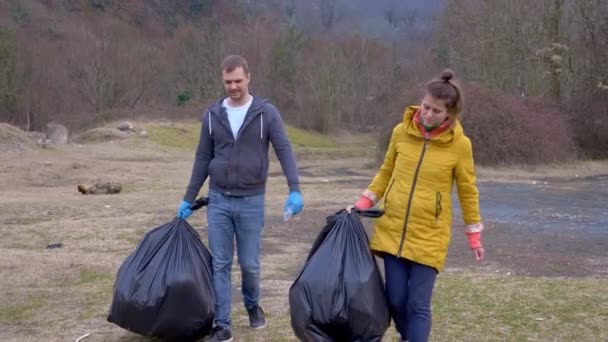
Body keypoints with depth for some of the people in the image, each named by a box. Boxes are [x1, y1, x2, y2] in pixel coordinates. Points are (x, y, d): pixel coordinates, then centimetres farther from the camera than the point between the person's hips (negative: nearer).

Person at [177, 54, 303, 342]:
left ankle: (253, 305, 35)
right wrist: (188, 199, 10)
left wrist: (295, 190, -24)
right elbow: (203, 159, 9)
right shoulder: (212, 115, 3)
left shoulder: (266, 113, -5)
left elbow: (284, 151, -11)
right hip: (218, 200, 2)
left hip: (251, 201, -2)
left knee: (250, 263, 6)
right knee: (219, 264, 2)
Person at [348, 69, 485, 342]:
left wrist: (474, 235, 5)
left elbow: (468, 191, 3)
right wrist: (363, 204, 3)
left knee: (418, 305, -5)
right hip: (392, 231, 3)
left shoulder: (460, 144, -8)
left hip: (429, 238, -3)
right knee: (395, 301, 7)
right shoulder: (401, 132, -1)